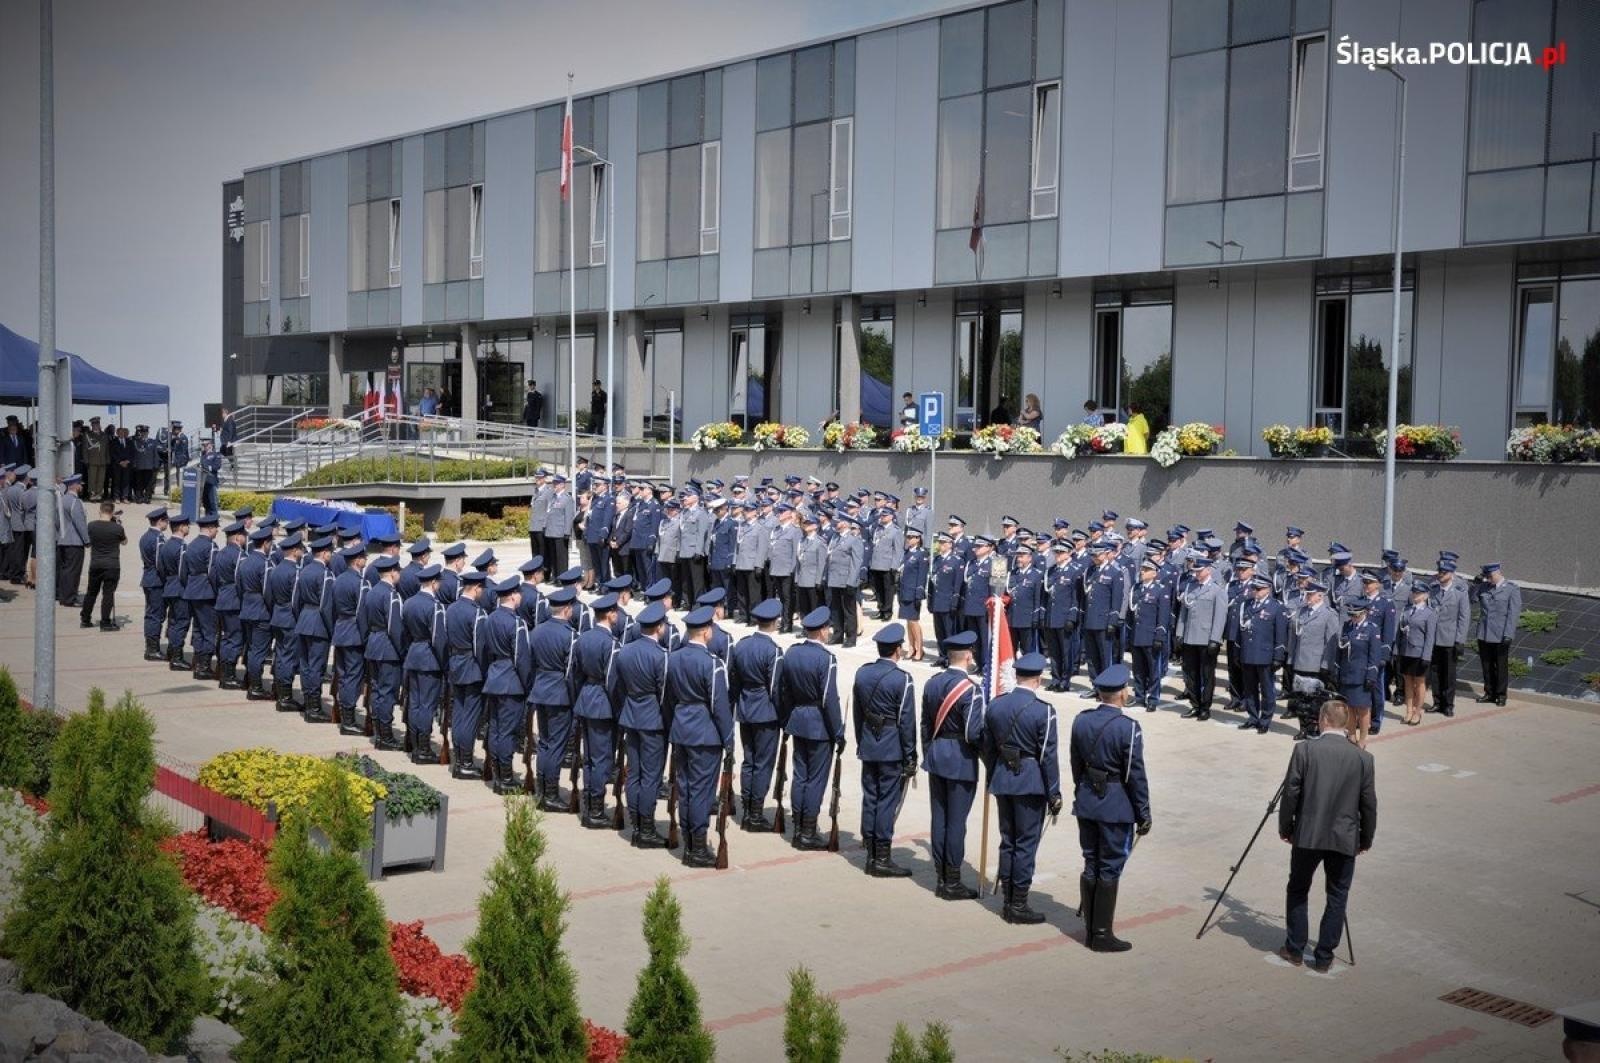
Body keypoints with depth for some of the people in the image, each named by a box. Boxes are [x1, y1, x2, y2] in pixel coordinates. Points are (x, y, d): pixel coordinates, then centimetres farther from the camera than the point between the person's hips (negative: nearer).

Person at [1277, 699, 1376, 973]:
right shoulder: (1363, 758, -4)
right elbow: (1369, 804, 1)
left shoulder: (1304, 750, -9)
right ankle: (1324, 957, 14)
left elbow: (1291, 793, -7)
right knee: (1337, 897, 12)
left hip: (1307, 835, -1)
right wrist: (1366, 839, 14)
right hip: (1345, 838, 1)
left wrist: (1285, 827, 7)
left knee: (1298, 890, 17)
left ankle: (1295, 950, 21)